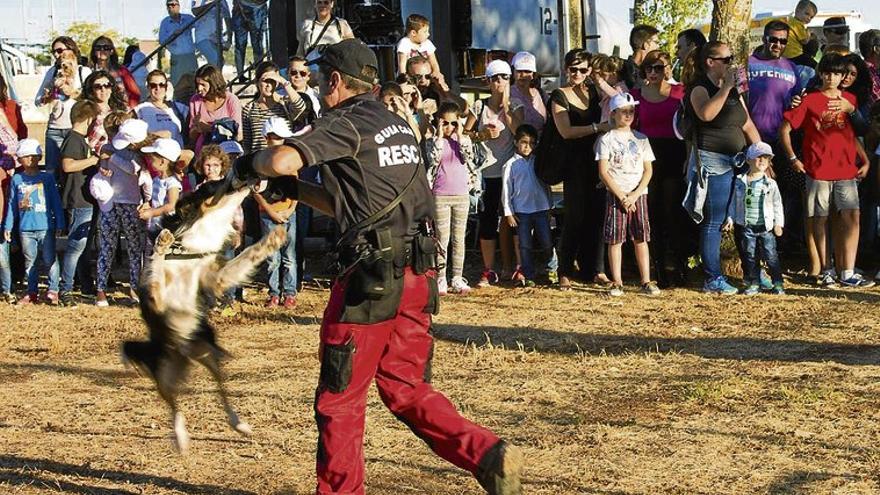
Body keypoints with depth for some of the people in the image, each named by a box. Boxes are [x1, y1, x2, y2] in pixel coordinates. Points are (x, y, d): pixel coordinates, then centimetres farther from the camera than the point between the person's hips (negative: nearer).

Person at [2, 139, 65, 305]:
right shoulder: (16, 180, 6)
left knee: (49, 260, -2)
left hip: (45, 227, -2)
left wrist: (59, 223, 0)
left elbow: (56, 202, 3)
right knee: (30, 261, 9)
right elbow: (12, 204, 11)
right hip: (25, 228, 2)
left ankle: (53, 291, 5)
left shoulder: (47, 178, 1)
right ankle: (31, 293, 16)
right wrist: (8, 226, 8)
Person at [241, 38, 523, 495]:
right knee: (405, 389, 15)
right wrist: (294, 189, 24)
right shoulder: (398, 126, 20)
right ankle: (488, 455, 1)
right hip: (417, 274, 8)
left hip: (373, 277, -8)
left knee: (339, 397, 5)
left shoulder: (345, 125, -6)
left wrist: (251, 163, -2)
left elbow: (283, 160, -23)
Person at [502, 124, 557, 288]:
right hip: (521, 211, -2)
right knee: (525, 245, 4)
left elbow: (546, 184, 15)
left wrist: (549, 206, 13)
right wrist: (508, 212, -3)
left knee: (547, 242, 0)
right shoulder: (511, 164, -1)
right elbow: (506, 190, 0)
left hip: (541, 208, 2)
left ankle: (552, 269, 19)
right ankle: (528, 276, 12)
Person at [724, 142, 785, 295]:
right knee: (749, 256, 6)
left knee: (770, 255, -1)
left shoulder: (771, 184, 1)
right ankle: (754, 283, 15)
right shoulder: (740, 182, 1)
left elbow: (777, 204, 5)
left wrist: (778, 223, 1)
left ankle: (778, 283, 6)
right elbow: (734, 202, 8)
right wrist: (730, 218, 0)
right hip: (746, 227, 1)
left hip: (765, 226, -1)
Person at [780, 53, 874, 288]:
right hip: (818, 170, -3)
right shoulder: (810, 100, -1)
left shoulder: (849, 100, 11)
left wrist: (865, 161, 10)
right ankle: (824, 269, 14)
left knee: (852, 217, -7)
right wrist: (793, 159, -2)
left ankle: (848, 273, -7)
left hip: (847, 170, 3)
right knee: (819, 219, 3)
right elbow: (785, 129, 1)